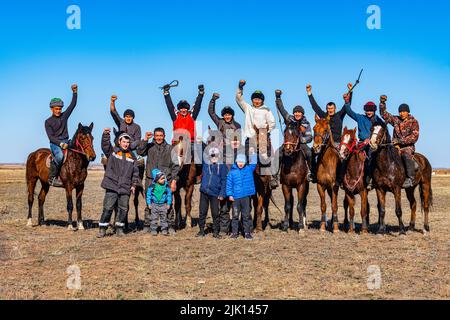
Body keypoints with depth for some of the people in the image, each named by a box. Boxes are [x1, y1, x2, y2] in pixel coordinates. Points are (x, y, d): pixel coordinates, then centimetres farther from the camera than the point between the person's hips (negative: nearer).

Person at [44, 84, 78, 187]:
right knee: (59, 156, -36)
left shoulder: (64, 116, 13)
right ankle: (52, 178, -24)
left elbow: (73, 104, 10)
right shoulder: (48, 121, 2)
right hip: (55, 143, -5)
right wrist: (60, 143, -23)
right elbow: (50, 136, -8)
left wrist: (75, 92, -1)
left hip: (66, 142, 5)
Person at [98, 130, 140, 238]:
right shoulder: (112, 151, 6)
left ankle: (119, 228, 19)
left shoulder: (131, 156, 14)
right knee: (108, 208, -5)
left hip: (125, 188, 3)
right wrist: (106, 135, -29)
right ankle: (102, 229, 4)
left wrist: (134, 184, 10)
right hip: (112, 186, -3)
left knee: (123, 209, 5)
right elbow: (105, 145, -13)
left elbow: (135, 172, 17)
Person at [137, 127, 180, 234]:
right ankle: (147, 225, 13)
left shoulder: (170, 148, 9)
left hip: (166, 181, 0)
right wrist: (145, 139, -13)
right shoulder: (149, 146, 9)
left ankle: (171, 225, 8)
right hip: (151, 180, 1)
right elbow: (140, 152, -9)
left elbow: (175, 166, 7)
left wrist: (174, 180, -1)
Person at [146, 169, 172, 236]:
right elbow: (148, 194, 1)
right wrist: (149, 203, -1)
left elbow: (169, 194, 4)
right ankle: (154, 229, 13)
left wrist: (169, 203, 2)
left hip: (163, 205, 1)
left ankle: (164, 229, 15)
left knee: (164, 218, 6)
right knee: (154, 218, 4)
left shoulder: (166, 185, -4)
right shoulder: (152, 186, -8)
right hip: (154, 205, -1)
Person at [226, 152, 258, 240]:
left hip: (246, 196, 1)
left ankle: (247, 232, 11)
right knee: (235, 215, 6)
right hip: (235, 197, -1)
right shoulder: (232, 172, 1)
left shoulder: (249, 169, 7)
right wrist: (230, 194, -4)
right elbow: (229, 184, 1)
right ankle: (234, 232, 14)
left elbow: (253, 163, 3)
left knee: (246, 215, 5)